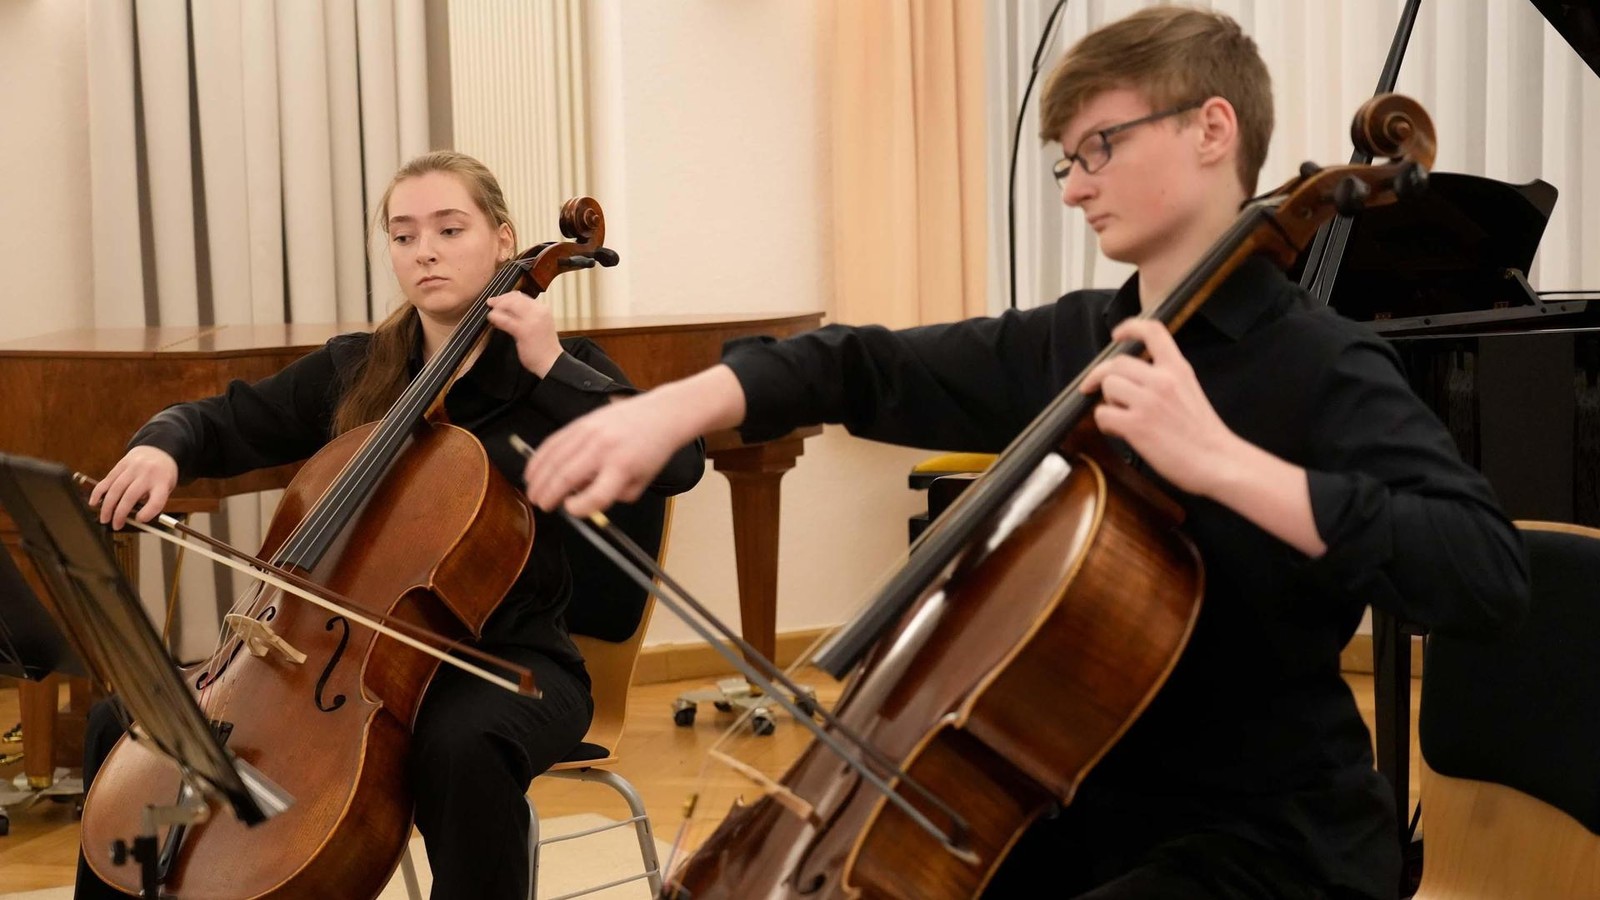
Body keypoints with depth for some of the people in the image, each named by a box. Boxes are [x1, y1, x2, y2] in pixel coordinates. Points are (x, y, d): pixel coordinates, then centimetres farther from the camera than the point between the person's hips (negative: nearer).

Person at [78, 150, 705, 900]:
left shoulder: (555, 373, -2)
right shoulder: (350, 371, 9)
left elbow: (678, 463, -16)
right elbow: (218, 423, 16)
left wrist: (554, 367, -18)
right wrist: (159, 448, -7)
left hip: (507, 661, -4)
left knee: (462, 747, -40)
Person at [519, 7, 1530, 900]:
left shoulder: (1321, 364, -15)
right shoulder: (1066, 344, 6)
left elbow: (1489, 572, -28)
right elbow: (866, 368, 1)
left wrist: (1223, 461, -35)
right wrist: (675, 407, -16)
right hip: (1087, 801, 7)